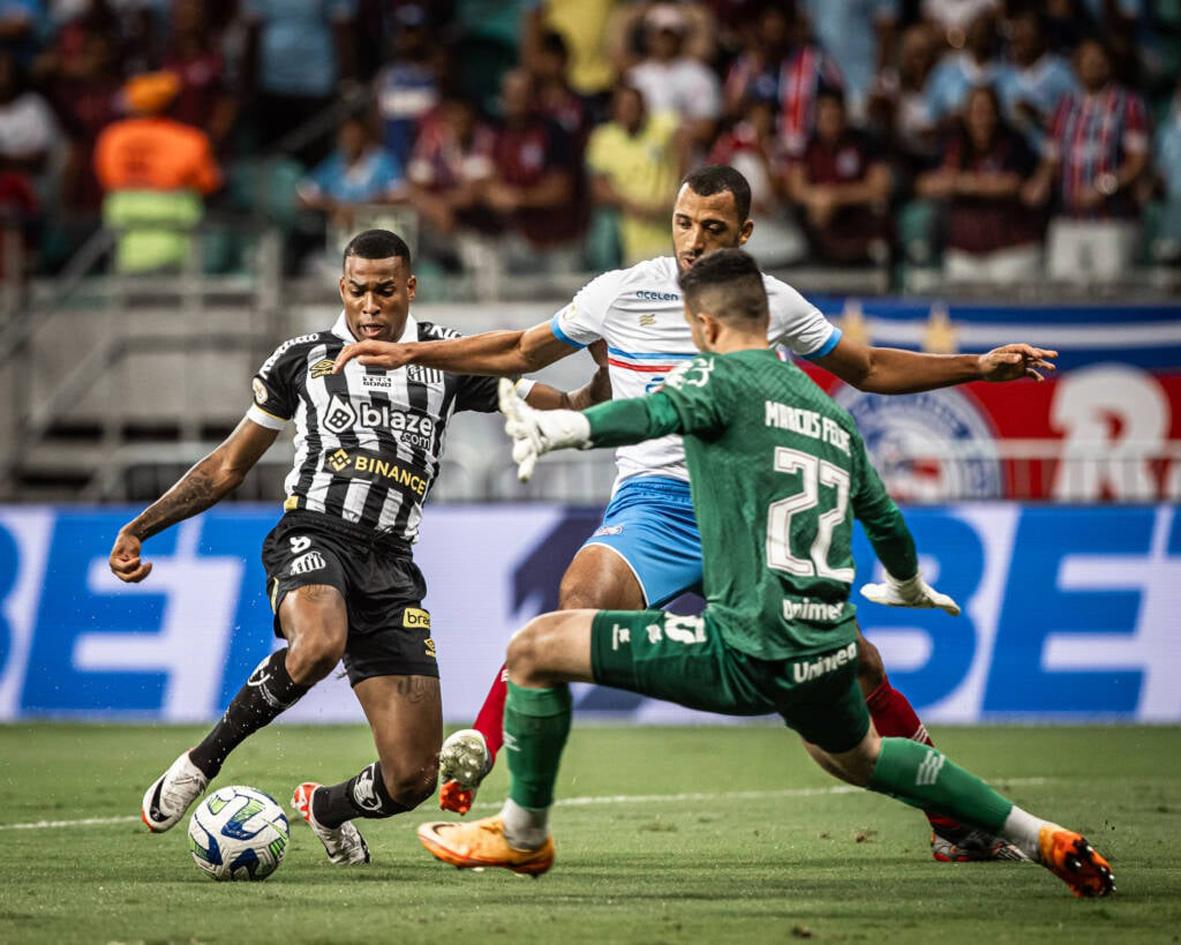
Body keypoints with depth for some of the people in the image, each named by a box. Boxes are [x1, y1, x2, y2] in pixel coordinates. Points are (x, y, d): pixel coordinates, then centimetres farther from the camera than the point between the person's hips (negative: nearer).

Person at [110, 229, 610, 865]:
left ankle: (326, 807, 30)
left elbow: (565, 413, 16)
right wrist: (141, 526, 12)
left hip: (391, 567, 2)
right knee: (318, 646, -41)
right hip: (313, 536, -2)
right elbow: (228, 466, 20)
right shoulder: (303, 358, 14)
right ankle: (200, 763, -20)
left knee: (412, 780, -6)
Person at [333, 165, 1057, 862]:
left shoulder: (776, 303, 7)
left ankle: (955, 822, 18)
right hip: (657, 503, -2)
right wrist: (408, 353, 9)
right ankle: (472, 758, -34)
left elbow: (870, 369, 21)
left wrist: (979, 366, 14)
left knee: (856, 664, -2)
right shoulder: (624, 293, 3)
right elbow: (521, 353, 16)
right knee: (583, 599, -35)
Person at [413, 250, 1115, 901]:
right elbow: (885, 519, 33)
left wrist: (557, 429, -46)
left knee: (535, 649, 1)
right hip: (830, 652, 8)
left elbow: (655, 413, -26)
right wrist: (910, 588, 56)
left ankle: (524, 835, 12)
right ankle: (1036, 836, 37)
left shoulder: (722, 377, -3)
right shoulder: (832, 414, 18)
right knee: (856, 758, 38)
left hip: (748, 654, -8)